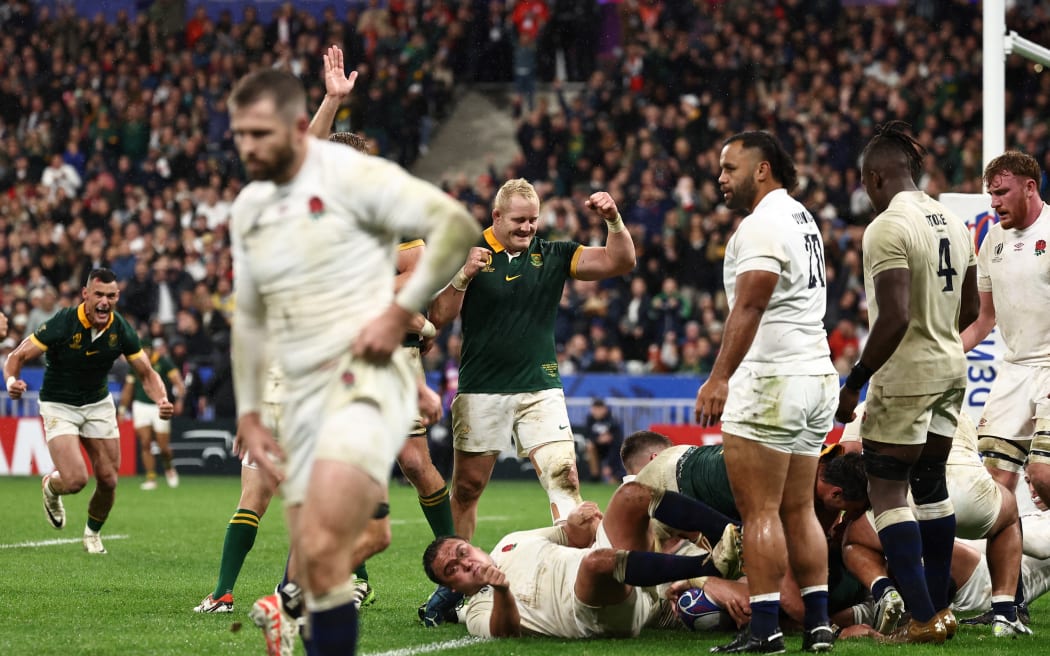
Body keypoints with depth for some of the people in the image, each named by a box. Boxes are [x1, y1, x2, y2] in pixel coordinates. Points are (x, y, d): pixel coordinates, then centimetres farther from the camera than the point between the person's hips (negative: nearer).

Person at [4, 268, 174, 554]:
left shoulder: (122, 330, -12)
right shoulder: (62, 324, -24)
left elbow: (147, 374, -3)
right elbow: (17, 357, -19)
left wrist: (162, 400, -24)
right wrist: (12, 380, -41)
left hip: (99, 402, 4)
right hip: (59, 406, -4)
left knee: (108, 479, -1)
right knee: (75, 480, -19)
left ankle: (93, 533, 29)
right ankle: (50, 486, 20)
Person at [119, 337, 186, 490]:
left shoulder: (163, 362, -6)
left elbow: (178, 382, -11)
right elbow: (128, 389, 16)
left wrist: (179, 400, -26)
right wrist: (122, 408, 12)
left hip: (160, 407, -3)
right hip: (141, 406, 3)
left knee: (163, 447, -2)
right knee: (145, 444, -8)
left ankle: (169, 468, 28)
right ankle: (150, 477, -4)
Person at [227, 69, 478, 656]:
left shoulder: (351, 176, -7)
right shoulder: (248, 208, 15)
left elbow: (457, 226, -12)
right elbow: (250, 318, 24)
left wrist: (400, 313, -16)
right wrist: (248, 414, 19)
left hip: (366, 378, -8)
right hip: (302, 396, 8)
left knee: (322, 552, -25)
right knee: (314, 577, 3)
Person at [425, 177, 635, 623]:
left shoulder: (553, 255, 6)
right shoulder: (469, 254, 1)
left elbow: (620, 261, 0)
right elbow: (439, 317, -4)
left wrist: (613, 219, -17)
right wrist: (463, 275, -18)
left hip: (540, 389, 1)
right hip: (481, 391, -1)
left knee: (564, 477, -14)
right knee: (466, 487, 5)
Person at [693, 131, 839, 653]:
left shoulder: (763, 224, -11)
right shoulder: (803, 219, 19)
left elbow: (749, 306, -21)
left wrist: (719, 378, -25)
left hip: (770, 380, -10)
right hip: (817, 376, 10)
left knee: (760, 512, -7)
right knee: (798, 511, 12)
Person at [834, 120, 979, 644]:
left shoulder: (888, 228, -17)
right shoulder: (953, 223, 9)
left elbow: (894, 318, -24)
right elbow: (969, 310, 16)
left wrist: (855, 381, -18)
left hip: (904, 377, -8)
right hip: (951, 370, 8)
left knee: (887, 493, -3)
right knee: (930, 484, 17)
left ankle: (924, 619, -7)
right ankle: (940, 607, 20)